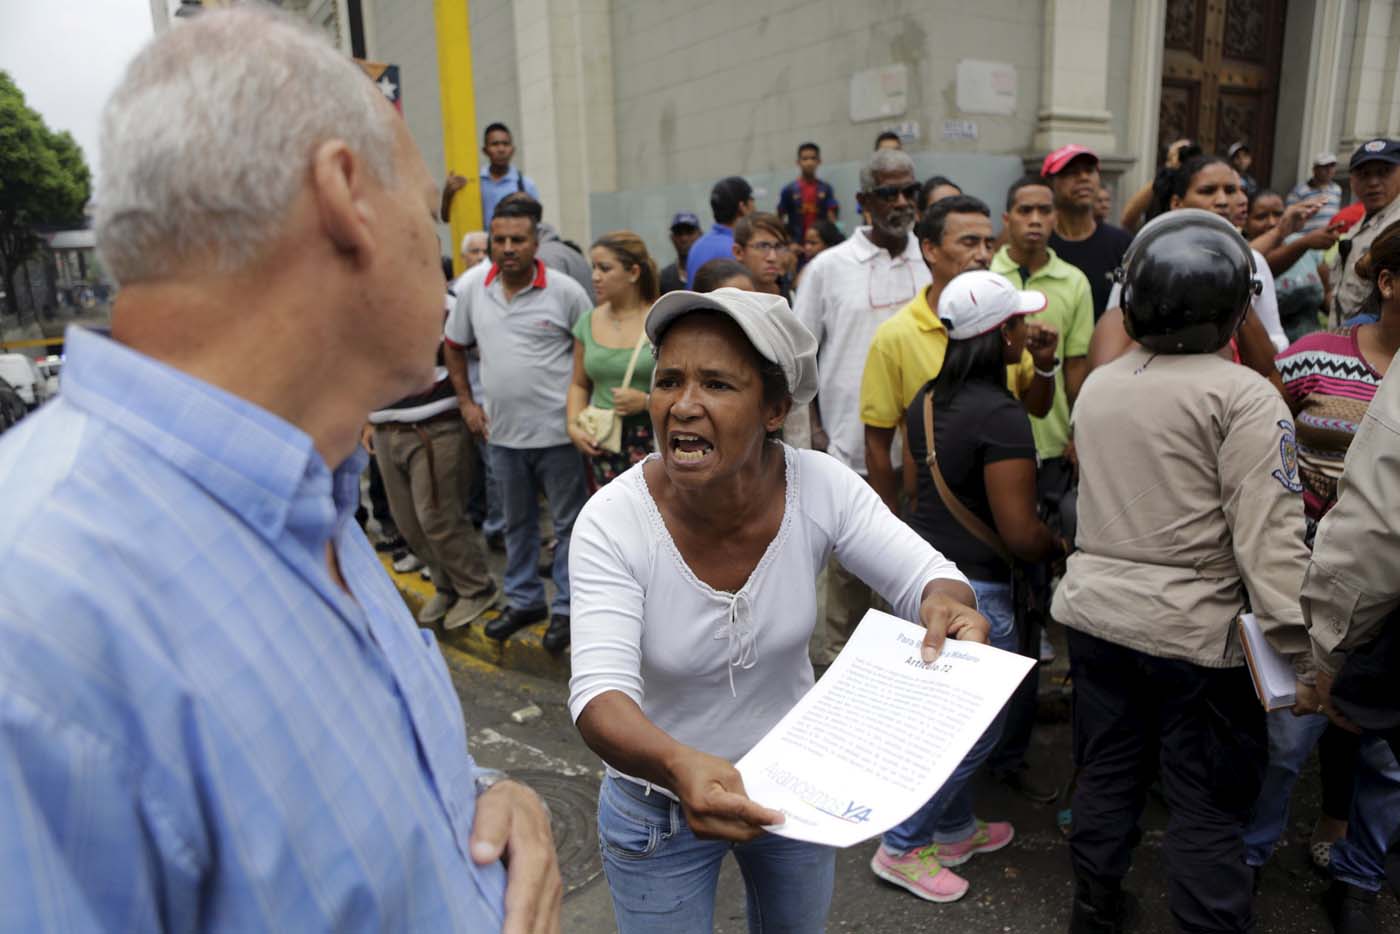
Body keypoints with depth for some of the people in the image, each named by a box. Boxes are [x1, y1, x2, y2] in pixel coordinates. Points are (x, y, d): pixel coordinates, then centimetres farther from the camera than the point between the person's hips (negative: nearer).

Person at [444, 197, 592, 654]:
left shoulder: (565, 291, -10)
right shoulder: (472, 287, 1)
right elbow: (453, 346, 14)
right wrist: (466, 401, 8)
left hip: (557, 429, -4)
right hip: (502, 429, 4)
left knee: (568, 522, 6)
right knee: (517, 521, 18)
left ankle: (566, 608, 21)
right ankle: (523, 600, 34)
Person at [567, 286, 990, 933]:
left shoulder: (819, 486, -21)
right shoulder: (612, 522, -27)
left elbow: (922, 575, -16)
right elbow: (600, 694, -34)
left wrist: (944, 602, -41)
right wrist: (679, 765, -54)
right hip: (659, 797, -2)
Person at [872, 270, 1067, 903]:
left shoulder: (927, 400, 4)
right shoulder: (1001, 415, -22)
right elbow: (1020, 534, -22)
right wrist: (1062, 546, -1)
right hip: (972, 588, -9)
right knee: (978, 723, 9)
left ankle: (954, 831, 40)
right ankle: (903, 848, 20)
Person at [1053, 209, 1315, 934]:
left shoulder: (1096, 385, 3)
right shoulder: (1244, 396, -15)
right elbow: (1270, 540, -18)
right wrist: (1305, 657, -14)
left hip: (1095, 613, 6)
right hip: (1197, 630, -5)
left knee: (1105, 772, 20)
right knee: (1209, 807, 10)